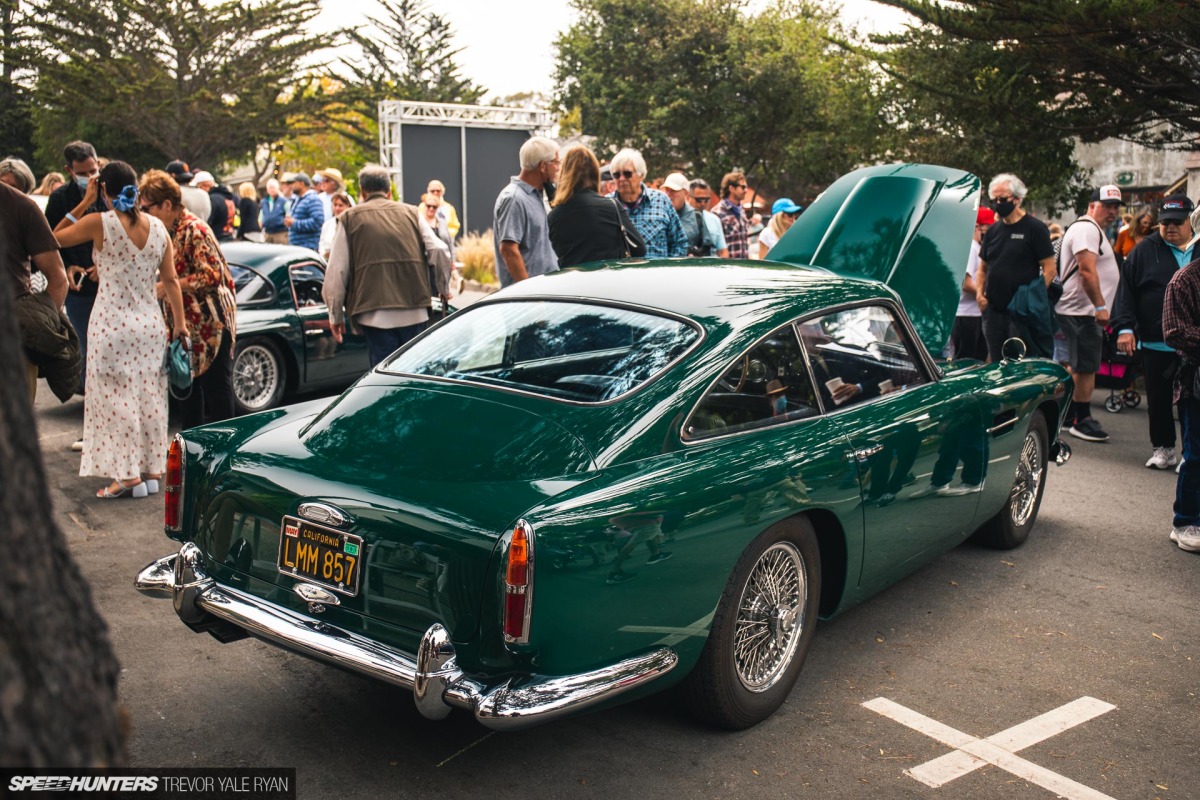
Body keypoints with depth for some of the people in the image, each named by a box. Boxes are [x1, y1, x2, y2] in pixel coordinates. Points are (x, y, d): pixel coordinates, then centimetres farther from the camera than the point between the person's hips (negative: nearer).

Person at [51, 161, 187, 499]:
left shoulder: (99, 223, -11)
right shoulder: (158, 227, 2)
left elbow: (56, 238, 3)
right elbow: (170, 280, 3)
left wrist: (85, 202, 5)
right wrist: (179, 323, 8)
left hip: (112, 324, -4)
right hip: (150, 323, 5)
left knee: (117, 398, 2)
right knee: (149, 397, 11)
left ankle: (129, 474, 2)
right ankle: (151, 471, 17)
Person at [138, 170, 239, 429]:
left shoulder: (194, 230, -15)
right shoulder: (169, 231, 12)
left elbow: (212, 276, -22)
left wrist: (166, 288, -20)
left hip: (210, 322, -10)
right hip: (186, 323, 10)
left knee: (216, 388, -3)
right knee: (187, 387, 14)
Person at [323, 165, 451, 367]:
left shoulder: (350, 218, 8)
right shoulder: (411, 213, 13)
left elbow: (336, 273, 4)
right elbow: (439, 251, 1)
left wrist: (336, 316, 11)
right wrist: (442, 288, 15)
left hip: (375, 314, -2)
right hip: (415, 312, 2)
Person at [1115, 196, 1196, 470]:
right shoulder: (1145, 251, 2)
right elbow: (1126, 290, -1)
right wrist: (1125, 327, -11)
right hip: (1155, 344, 0)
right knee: (1159, 400, 8)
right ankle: (1163, 448, 23)